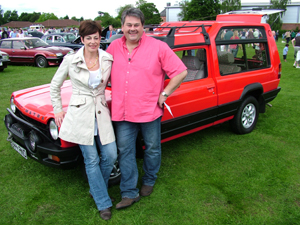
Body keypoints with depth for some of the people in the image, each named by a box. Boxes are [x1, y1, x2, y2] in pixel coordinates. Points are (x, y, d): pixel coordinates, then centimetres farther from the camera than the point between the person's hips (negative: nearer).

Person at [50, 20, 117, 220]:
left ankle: (96, 188, 33)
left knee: (110, 156, 4)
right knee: (92, 160, 4)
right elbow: (55, 86, 8)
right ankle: (104, 203, 19)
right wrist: (58, 110, 7)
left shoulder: (108, 59, 0)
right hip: (80, 114, -2)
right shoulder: (70, 60, -4)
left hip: (101, 113, 3)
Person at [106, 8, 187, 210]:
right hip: (122, 111, 3)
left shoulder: (158, 47, -7)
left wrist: (164, 94, -8)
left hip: (149, 110, -3)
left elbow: (181, 72, -6)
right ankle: (129, 193, 21)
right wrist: (114, 90, 9)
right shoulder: (114, 47, 5)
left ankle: (149, 181, 38)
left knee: (152, 149, 13)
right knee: (125, 151, 8)